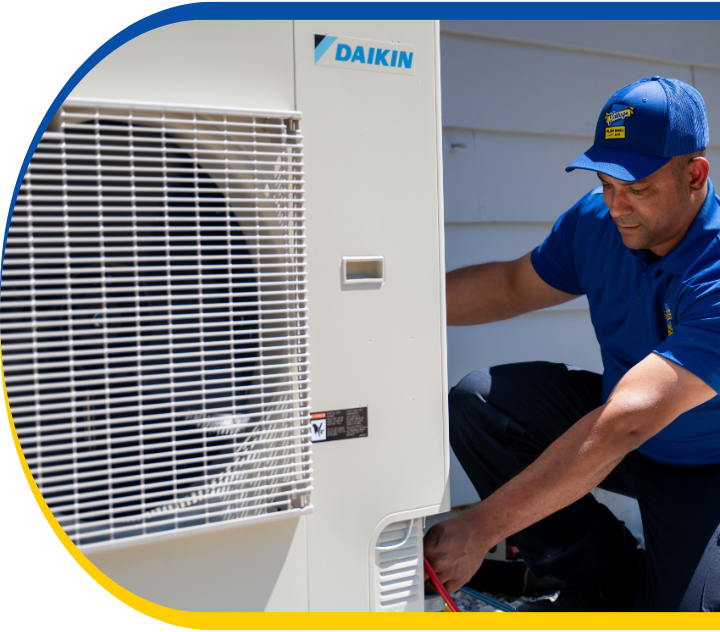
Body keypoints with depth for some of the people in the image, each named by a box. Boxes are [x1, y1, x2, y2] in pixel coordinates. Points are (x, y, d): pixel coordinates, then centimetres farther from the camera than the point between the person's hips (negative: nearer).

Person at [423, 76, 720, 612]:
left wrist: (483, 527, -43)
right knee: (476, 403, -16)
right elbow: (510, 286, 3)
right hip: (619, 412, 6)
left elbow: (622, 426, -42)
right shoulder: (596, 220, -12)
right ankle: (606, 577, 0)